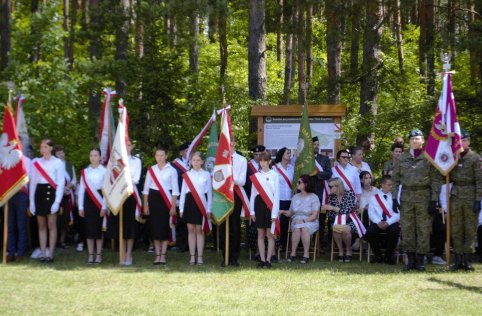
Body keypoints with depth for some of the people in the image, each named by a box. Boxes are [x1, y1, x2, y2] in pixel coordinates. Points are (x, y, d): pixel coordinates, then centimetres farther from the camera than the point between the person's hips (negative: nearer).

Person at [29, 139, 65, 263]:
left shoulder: (58, 163, -1)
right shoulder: (36, 162, 9)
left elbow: (61, 183, -4)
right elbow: (33, 182, 11)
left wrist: (57, 202, -12)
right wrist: (31, 201, 5)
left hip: (51, 192, -4)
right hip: (39, 193, 4)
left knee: (51, 225, -3)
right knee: (41, 225, 5)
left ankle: (50, 254, 0)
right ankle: (42, 253, 8)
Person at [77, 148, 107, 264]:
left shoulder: (104, 171, -1)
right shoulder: (85, 172, 9)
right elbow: (81, 189, 9)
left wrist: (104, 206, -10)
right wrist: (80, 207, 3)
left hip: (99, 200, -3)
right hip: (88, 200, 3)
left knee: (99, 228, -1)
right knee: (89, 228, 1)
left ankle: (98, 255, 7)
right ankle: (91, 255, 7)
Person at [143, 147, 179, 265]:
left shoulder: (171, 170, 1)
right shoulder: (151, 170, 8)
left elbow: (175, 190, -1)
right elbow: (146, 188, 10)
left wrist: (173, 206, -7)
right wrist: (145, 205, 4)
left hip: (166, 199, -2)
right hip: (153, 199, 2)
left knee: (164, 227, -4)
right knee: (155, 227, 1)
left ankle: (163, 255, 0)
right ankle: (157, 255, 6)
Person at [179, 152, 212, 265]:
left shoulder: (206, 174, 4)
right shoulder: (187, 174, 9)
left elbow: (209, 192, 5)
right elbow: (183, 192, 10)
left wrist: (208, 209, 2)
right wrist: (181, 208, 7)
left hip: (201, 203, -2)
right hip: (190, 202, 2)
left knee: (199, 230, -1)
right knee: (191, 230, 4)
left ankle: (200, 257, 4)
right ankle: (192, 256, 9)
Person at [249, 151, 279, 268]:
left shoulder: (274, 175, -2)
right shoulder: (256, 176, 9)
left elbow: (277, 194, -4)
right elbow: (253, 194, 11)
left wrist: (274, 213, -9)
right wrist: (252, 211, 6)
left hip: (270, 205, -3)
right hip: (259, 203, 3)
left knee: (270, 234, -1)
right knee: (260, 234, 5)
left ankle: (268, 259, 2)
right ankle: (262, 259, 8)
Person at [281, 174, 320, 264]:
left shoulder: (314, 197, -1)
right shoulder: (295, 197, 16)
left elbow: (314, 215, -9)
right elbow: (290, 213, 16)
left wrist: (303, 221, -19)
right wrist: (283, 212, -4)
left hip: (310, 222, -3)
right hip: (296, 221, 3)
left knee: (304, 228, -37)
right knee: (297, 228, -33)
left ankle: (306, 254, -33)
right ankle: (293, 253, -29)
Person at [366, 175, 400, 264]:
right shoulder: (375, 197, 13)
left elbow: (398, 213, -3)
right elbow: (371, 212, 2)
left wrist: (388, 223, -18)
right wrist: (378, 222, -17)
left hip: (391, 223, -1)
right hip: (378, 223, 1)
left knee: (394, 232, -34)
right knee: (370, 232, -30)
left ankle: (388, 257, -9)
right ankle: (378, 256, -5)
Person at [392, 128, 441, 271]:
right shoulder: (402, 158, 8)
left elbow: (435, 180, -2)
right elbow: (395, 179, 9)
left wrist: (434, 200, -8)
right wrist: (394, 198, 1)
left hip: (424, 197, -2)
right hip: (406, 197, 2)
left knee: (424, 229, 0)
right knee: (407, 229, 3)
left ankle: (420, 260, 6)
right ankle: (410, 259, 10)